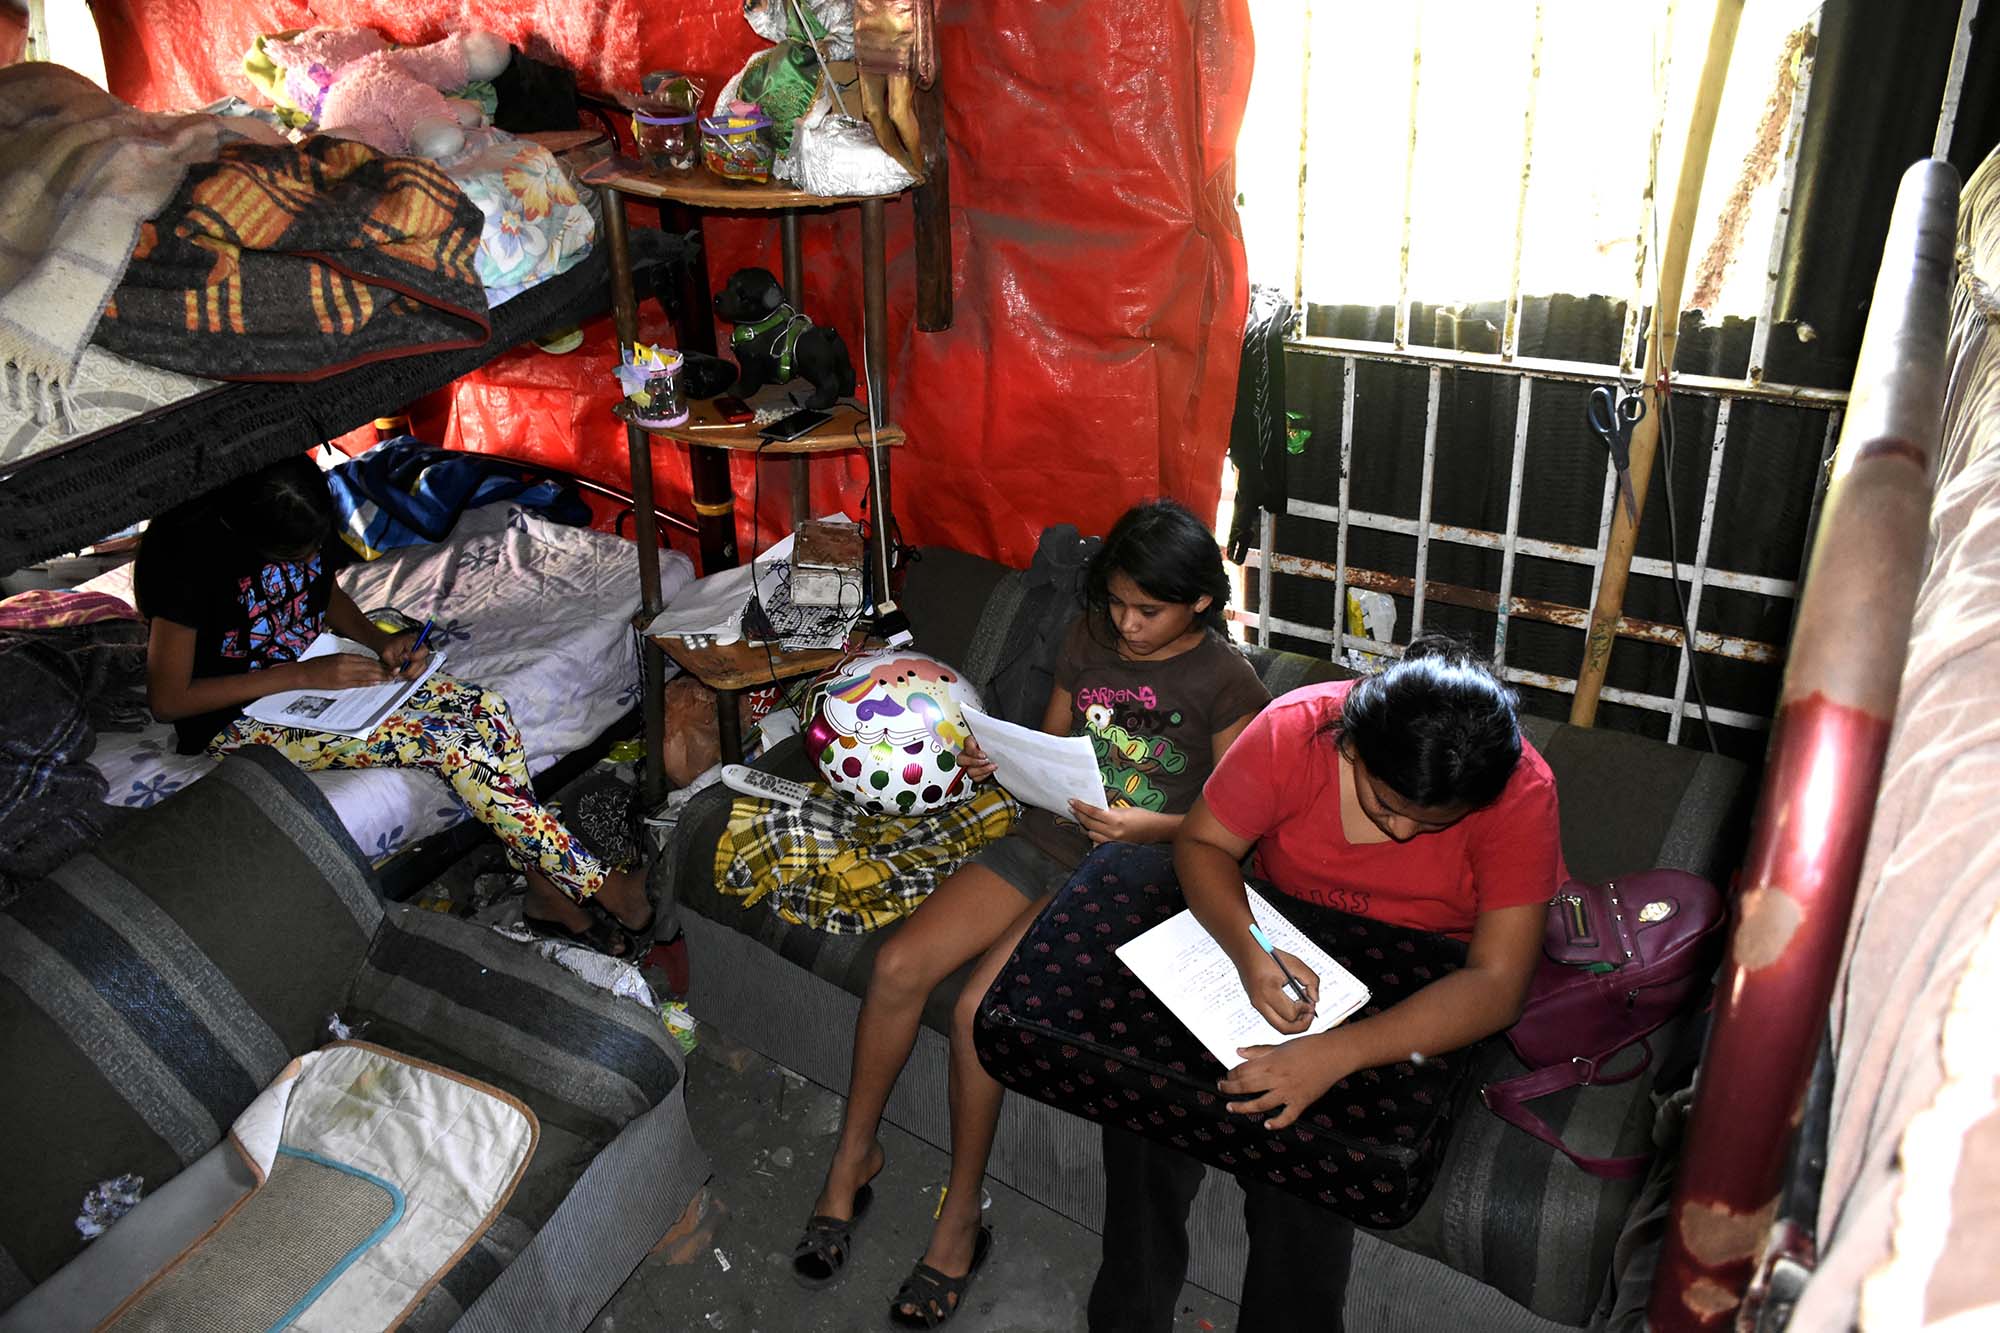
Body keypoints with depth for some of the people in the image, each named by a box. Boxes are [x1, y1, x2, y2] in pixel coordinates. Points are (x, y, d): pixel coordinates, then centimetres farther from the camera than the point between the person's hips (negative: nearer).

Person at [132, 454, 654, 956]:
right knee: (445, 741, -26)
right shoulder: (187, 550, -26)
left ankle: (547, 891, -11)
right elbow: (167, 700, -20)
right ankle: (601, 887, -19)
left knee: (487, 710, -17)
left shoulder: (300, 522, -6)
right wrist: (304, 676, -23)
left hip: (314, 671, 7)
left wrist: (380, 641, -5)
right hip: (237, 721, -7)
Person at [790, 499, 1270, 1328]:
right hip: (1045, 838, 6)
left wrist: (1146, 825, -22)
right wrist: (998, 757, -5)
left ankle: (959, 1219, -2)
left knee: (978, 1008, -23)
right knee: (899, 965, -13)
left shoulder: (1226, 683, -9)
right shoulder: (1089, 638, 7)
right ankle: (854, 1153, 9)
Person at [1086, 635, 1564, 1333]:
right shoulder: (1295, 728, -22)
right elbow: (1201, 843, -10)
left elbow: (1498, 982, -29)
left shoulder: (1520, 792, -26)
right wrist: (1250, 952, -31)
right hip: (1278, 947, 2)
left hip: (1416, 999, -2)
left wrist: (1336, 1054, -42)